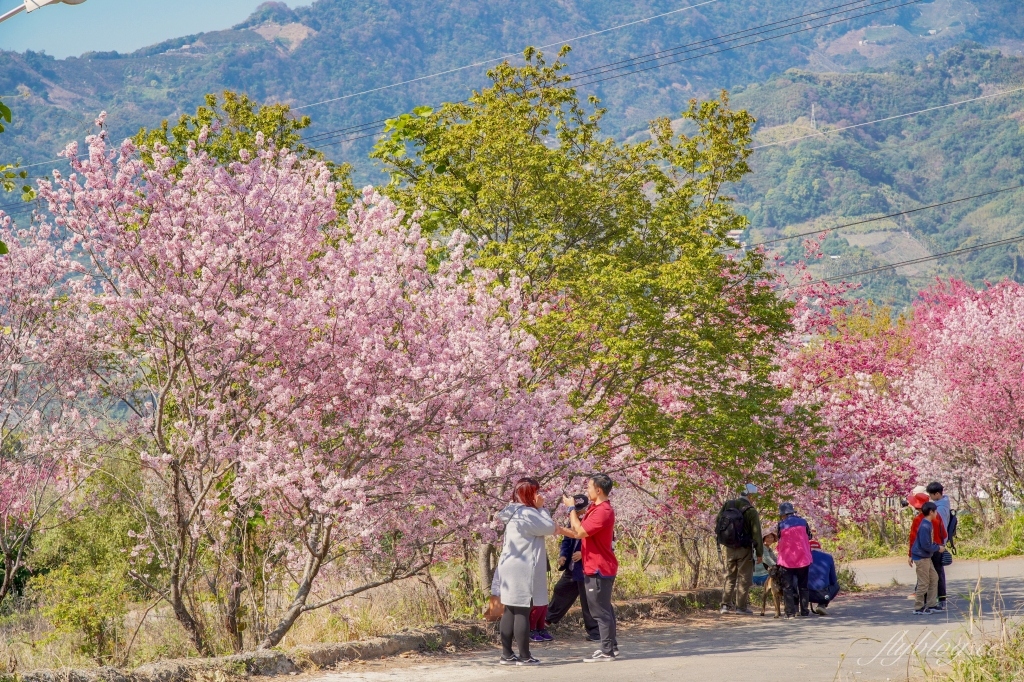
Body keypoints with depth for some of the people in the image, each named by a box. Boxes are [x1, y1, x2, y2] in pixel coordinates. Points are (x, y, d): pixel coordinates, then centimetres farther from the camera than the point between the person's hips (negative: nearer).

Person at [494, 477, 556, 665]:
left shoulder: (515, 513, 15)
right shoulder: (527, 513, -16)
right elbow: (549, 528, -10)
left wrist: (539, 509, 13)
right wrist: (541, 508, -4)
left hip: (511, 569, 10)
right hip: (522, 570, -10)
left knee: (510, 612, 10)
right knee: (523, 613, -5)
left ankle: (507, 655, 11)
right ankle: (524, 656, -2)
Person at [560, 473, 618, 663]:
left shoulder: (603, 511, -21)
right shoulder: (597, 509, 14)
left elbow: (580, 532, -22)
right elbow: (580, 533, 17)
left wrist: (572, 508, -13)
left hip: (599, 569, -11)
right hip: (598, 567, 11)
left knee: (600, 610, -7)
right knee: (604, 609, 15)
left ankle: (607, 651, -4)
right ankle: (611, 646, 22)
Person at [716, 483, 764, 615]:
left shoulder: (727, 506, 1)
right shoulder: (751, 511, -15)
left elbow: (717, 524, 7)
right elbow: (756, 534, -13)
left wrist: (720, 540, 19)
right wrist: (760, 553, -7)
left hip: (729, 548, 5)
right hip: (744, 550, -5)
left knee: (730, 576, 14)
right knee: (744, 577, 4)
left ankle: (726, 604, 11)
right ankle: (741, 606, 4)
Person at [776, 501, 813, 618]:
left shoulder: (781, 525, -4)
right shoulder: (803, 522, 3)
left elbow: (780, 541, 5)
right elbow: (809, 538, 11)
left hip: (787, 560, -3)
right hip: (803, 559, 3)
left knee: (788, 587, 3)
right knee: (803, 586, 13)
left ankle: (790, 612, -3)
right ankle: (804, 610, 12)